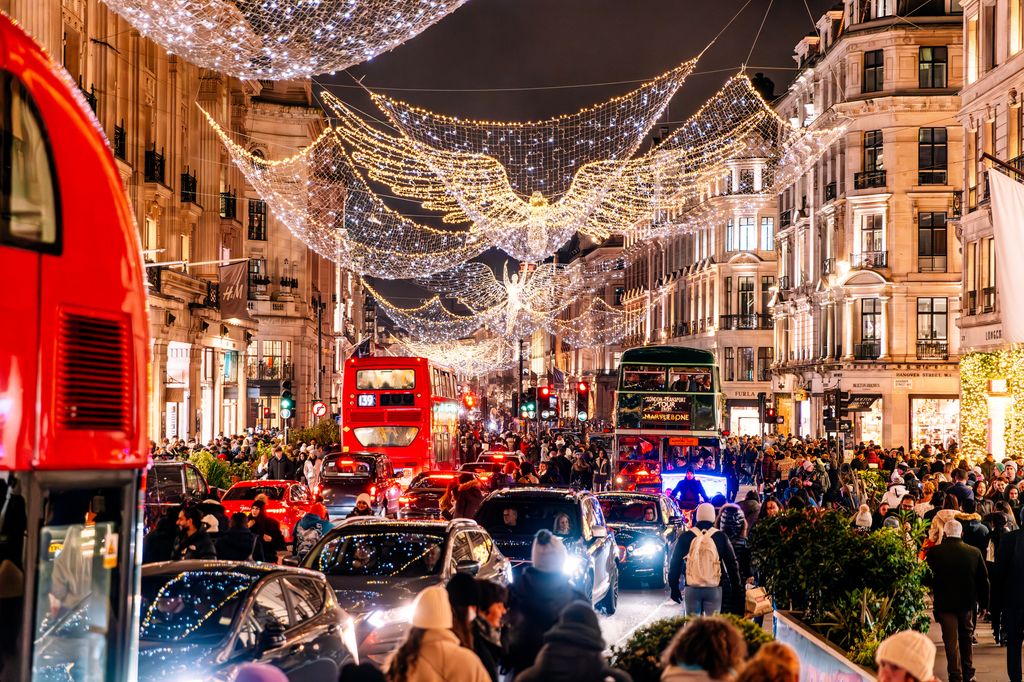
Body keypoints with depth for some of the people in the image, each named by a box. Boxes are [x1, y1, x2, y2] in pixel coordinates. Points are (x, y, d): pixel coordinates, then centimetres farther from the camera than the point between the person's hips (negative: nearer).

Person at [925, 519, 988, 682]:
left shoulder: (934, 552, -14)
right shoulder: (974, 552, -7)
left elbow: (927, 579, -10)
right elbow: (983, 579, 0)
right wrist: (983, 603, 10)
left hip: (945, 603, -3)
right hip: (968, 602, 3)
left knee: (951, 641, 5)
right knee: (966, 638, 20)